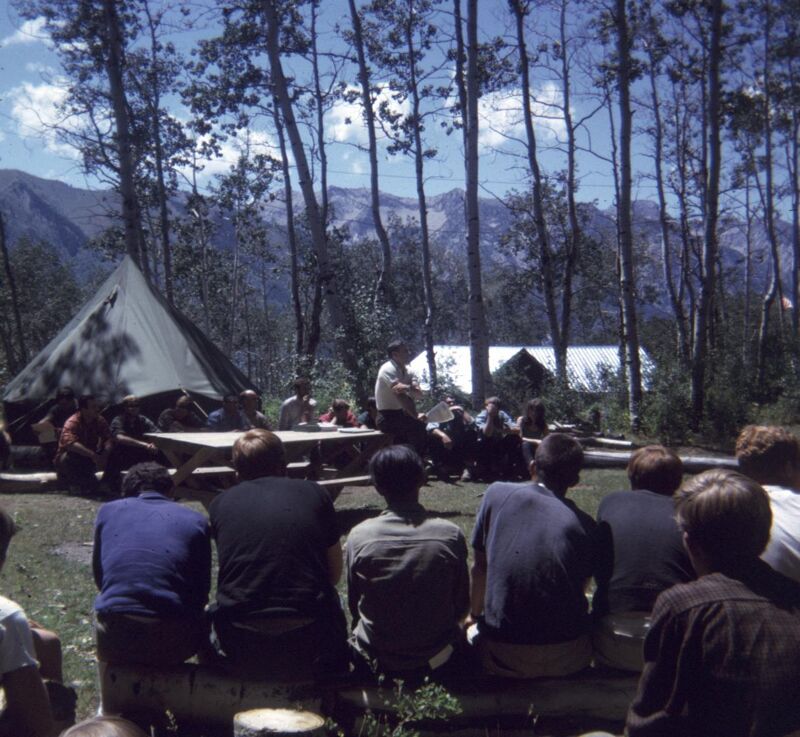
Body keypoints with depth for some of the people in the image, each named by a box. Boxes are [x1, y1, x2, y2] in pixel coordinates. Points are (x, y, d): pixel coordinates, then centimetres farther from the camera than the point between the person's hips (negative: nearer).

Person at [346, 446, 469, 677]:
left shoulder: (359, 537, -16)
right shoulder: (451, 535, -17)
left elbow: (354, 606, -3)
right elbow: (462, 607, -5)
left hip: (376, 659, 0)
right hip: (435, 657, 0)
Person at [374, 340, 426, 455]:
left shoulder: (408, 371, 8)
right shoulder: (388, 369, -16)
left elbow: (419, 394, -5)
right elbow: (399, 392, -30)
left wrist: (409, 388, -28)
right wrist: (416, 416, -35)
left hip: (400, 415, 8)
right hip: (387, 418, -8)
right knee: (418, 426, -27)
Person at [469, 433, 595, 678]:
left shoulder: (496, 494, -2)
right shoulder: (586, 526, -1)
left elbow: (479, 568, 6)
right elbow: (581, 588, 11)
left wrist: (475, 616, 23)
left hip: (503, 657, -1)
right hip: (568, 658, 2)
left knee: (470, 633, 33)